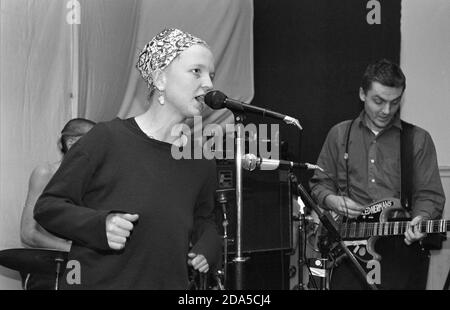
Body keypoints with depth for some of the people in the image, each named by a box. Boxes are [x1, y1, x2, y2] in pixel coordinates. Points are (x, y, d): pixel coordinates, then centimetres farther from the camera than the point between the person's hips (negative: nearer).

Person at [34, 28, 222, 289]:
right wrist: (100, 224, -22)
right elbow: (48, 206, -6)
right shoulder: (107, 139, -11)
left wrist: (207, 247, 2)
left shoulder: (202, 162, 3)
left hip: (171, 282, 4)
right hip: (97, 281, -4)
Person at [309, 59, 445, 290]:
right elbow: (319, 183, 19)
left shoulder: (418, 139, 8)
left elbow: (429, 195, 3)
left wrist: (420, 219, -17)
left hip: (401, 244, -1)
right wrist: (332, 200, -2)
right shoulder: (340, 134, 14)